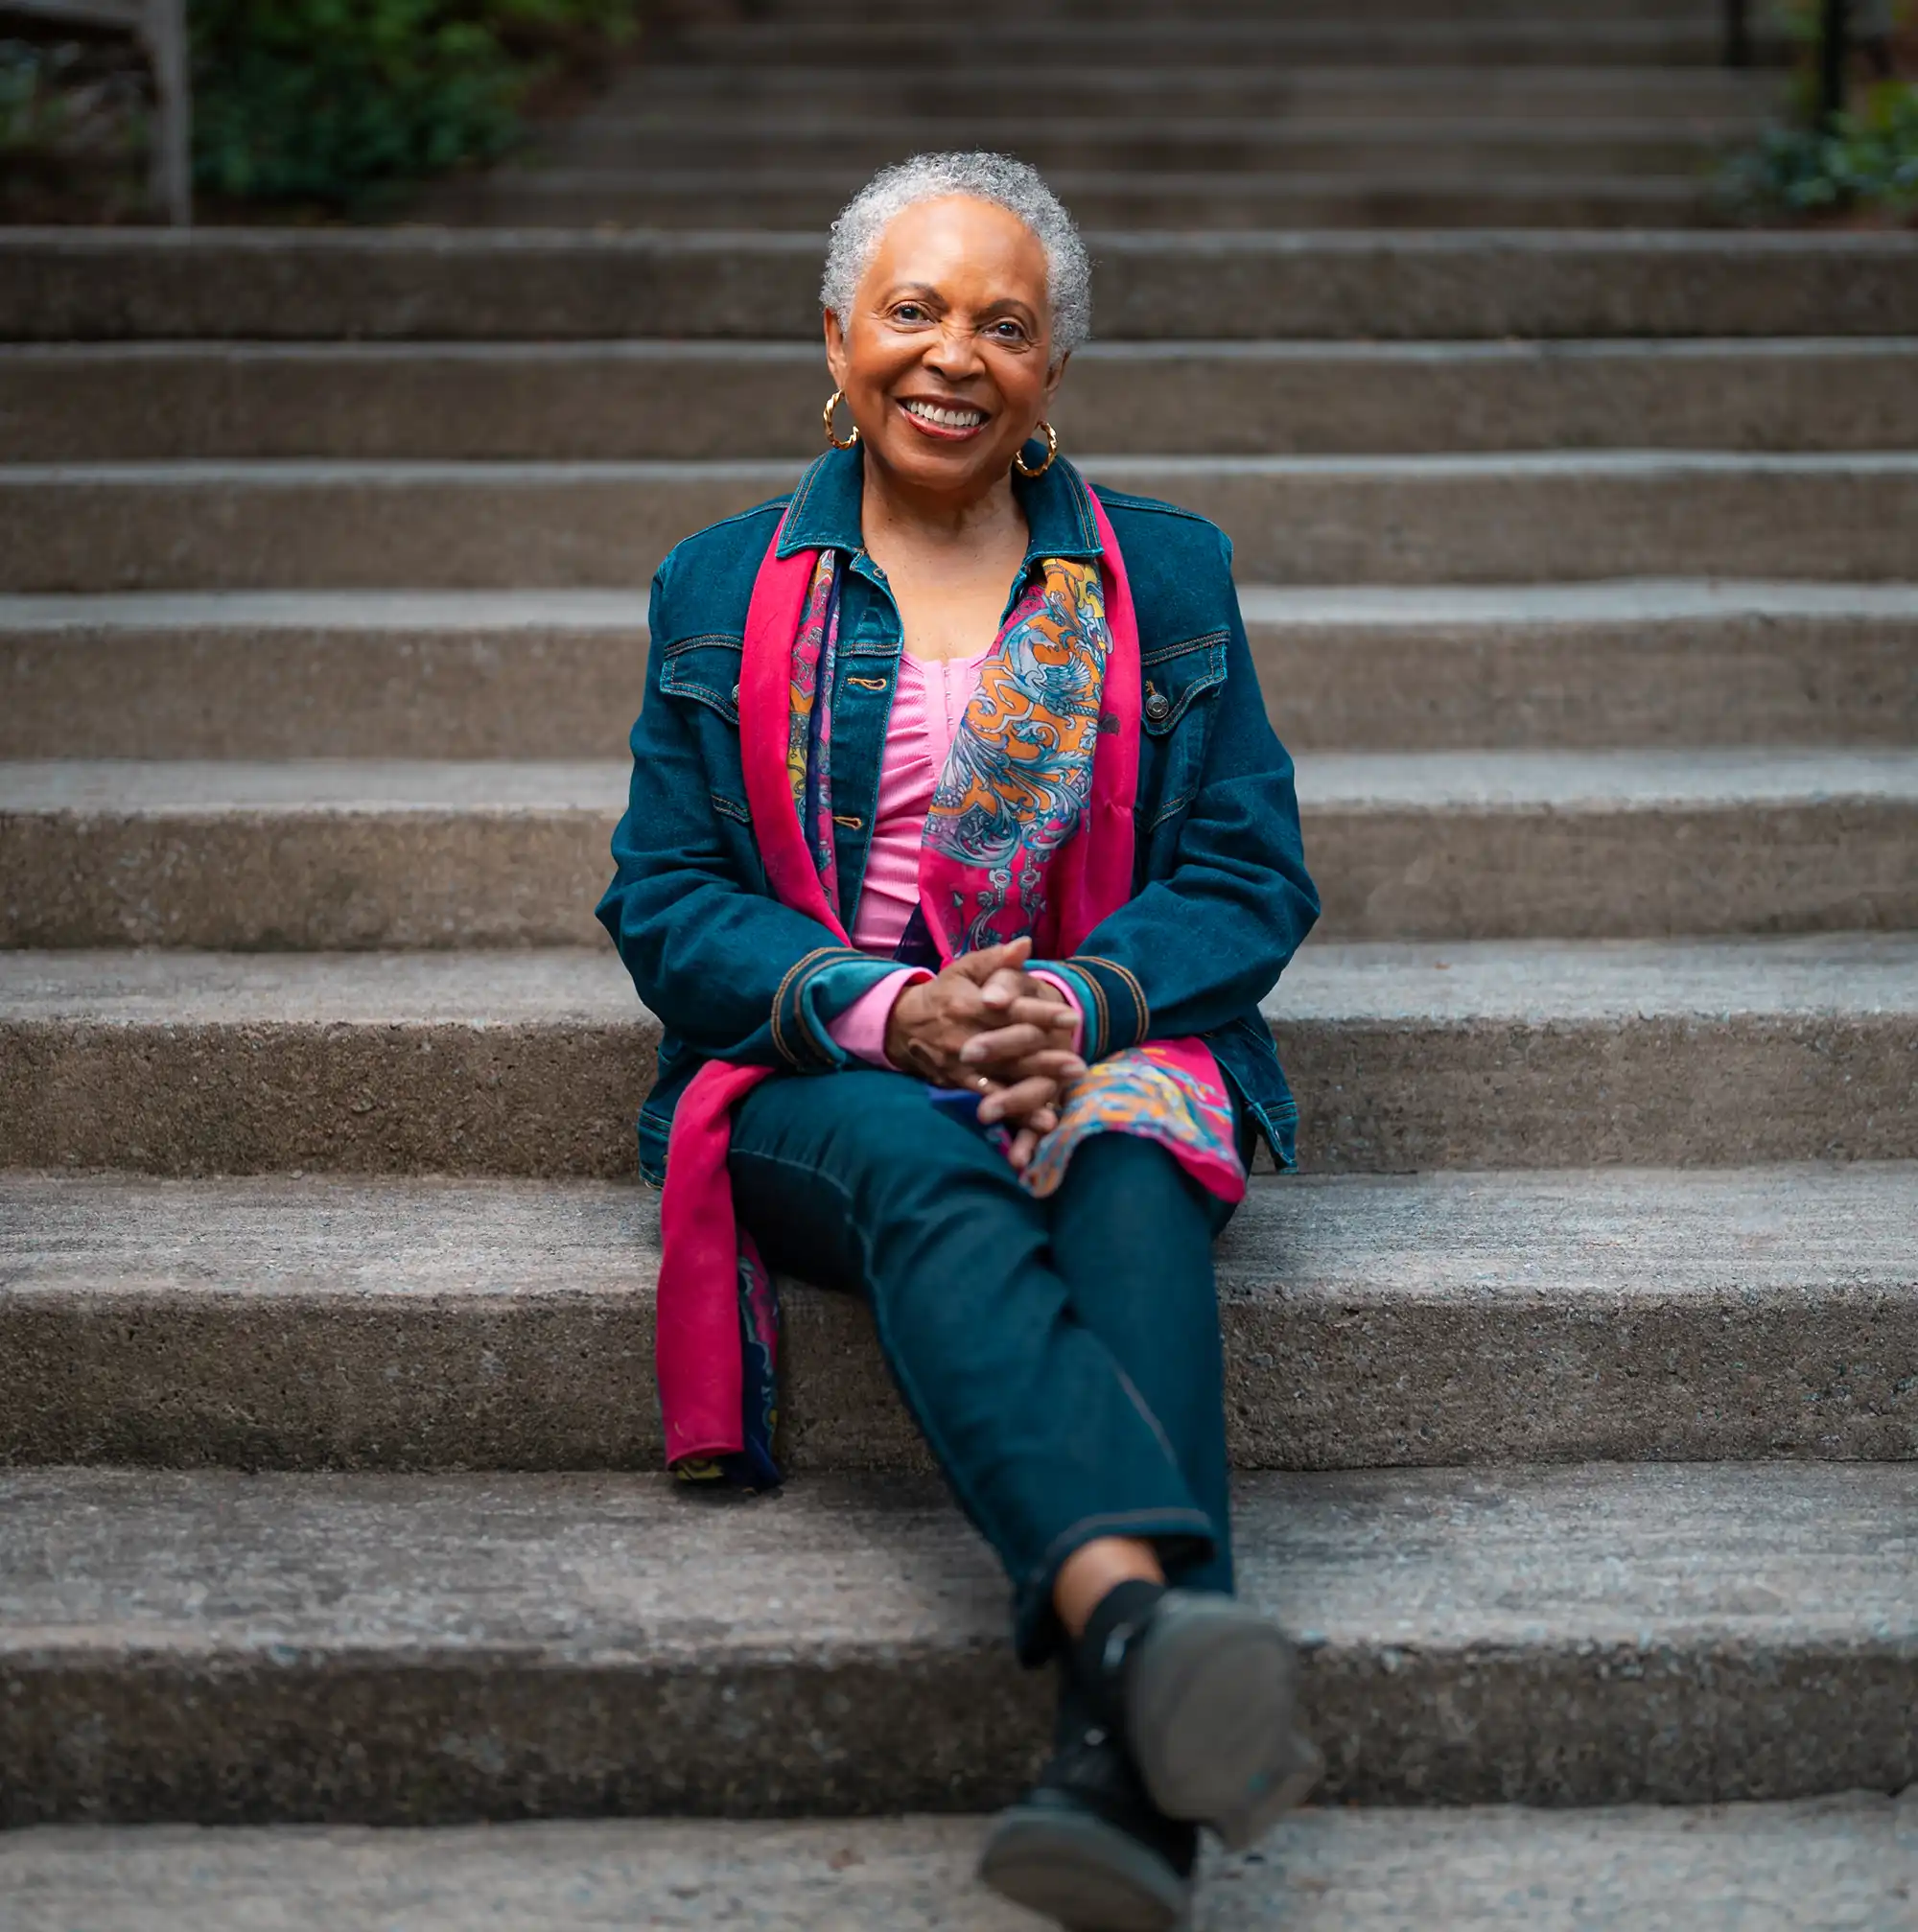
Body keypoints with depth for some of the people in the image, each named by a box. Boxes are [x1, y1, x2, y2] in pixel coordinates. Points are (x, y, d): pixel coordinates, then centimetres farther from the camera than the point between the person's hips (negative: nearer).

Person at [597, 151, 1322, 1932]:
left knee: (1133, 1178, -36)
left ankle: (1122, 1767, -55)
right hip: (821, 1077, 0)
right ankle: (1140, 1618, -62)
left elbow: (1249, 878, 8)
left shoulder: (1166, 574, 14)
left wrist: (1083, 1004, -14)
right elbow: (667, 905, 6)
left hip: (1112, 1046, 0)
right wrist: (888, 1010, -14)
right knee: (922, 1173, -37)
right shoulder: (721, 589, 13)